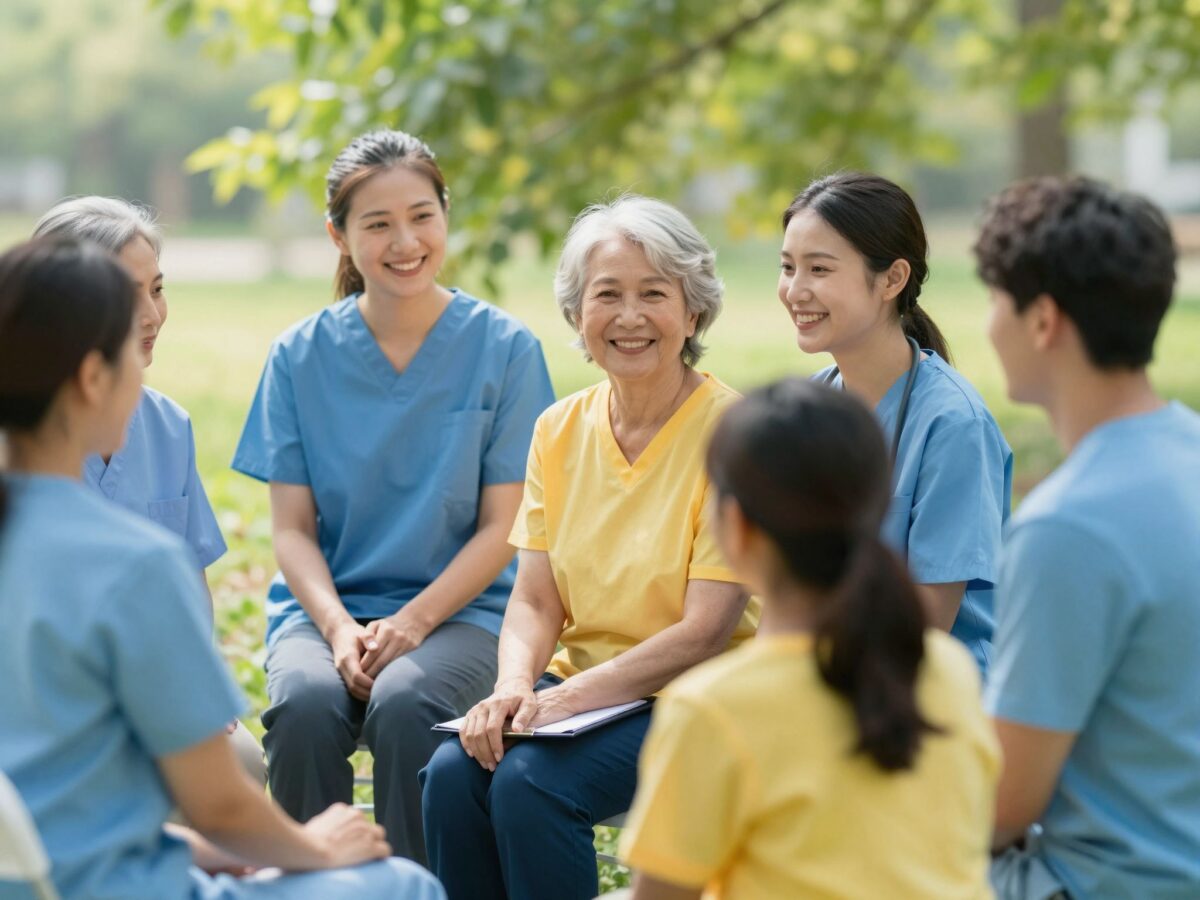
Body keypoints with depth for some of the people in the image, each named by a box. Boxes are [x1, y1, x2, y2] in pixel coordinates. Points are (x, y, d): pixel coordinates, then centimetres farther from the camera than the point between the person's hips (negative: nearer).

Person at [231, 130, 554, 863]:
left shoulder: (504, 348, 1)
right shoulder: (301, 356, 5)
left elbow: (502, 526, -1)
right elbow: (292, 526, 5)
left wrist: (414, 620, -14)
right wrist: (337, 626, -14)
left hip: (458, 609, -1)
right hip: (326, 604, 2)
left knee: (404, 702, -33)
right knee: (305, 701, -31)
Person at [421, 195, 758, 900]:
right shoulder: (561, 430, 6)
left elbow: (705, 632, -15)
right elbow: (535, 599, 5)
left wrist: (571, 696, -22)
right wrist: (514, 686, -16)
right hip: (576, 687, 5)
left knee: (530, 782, -28)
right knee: (454, 769, -22)